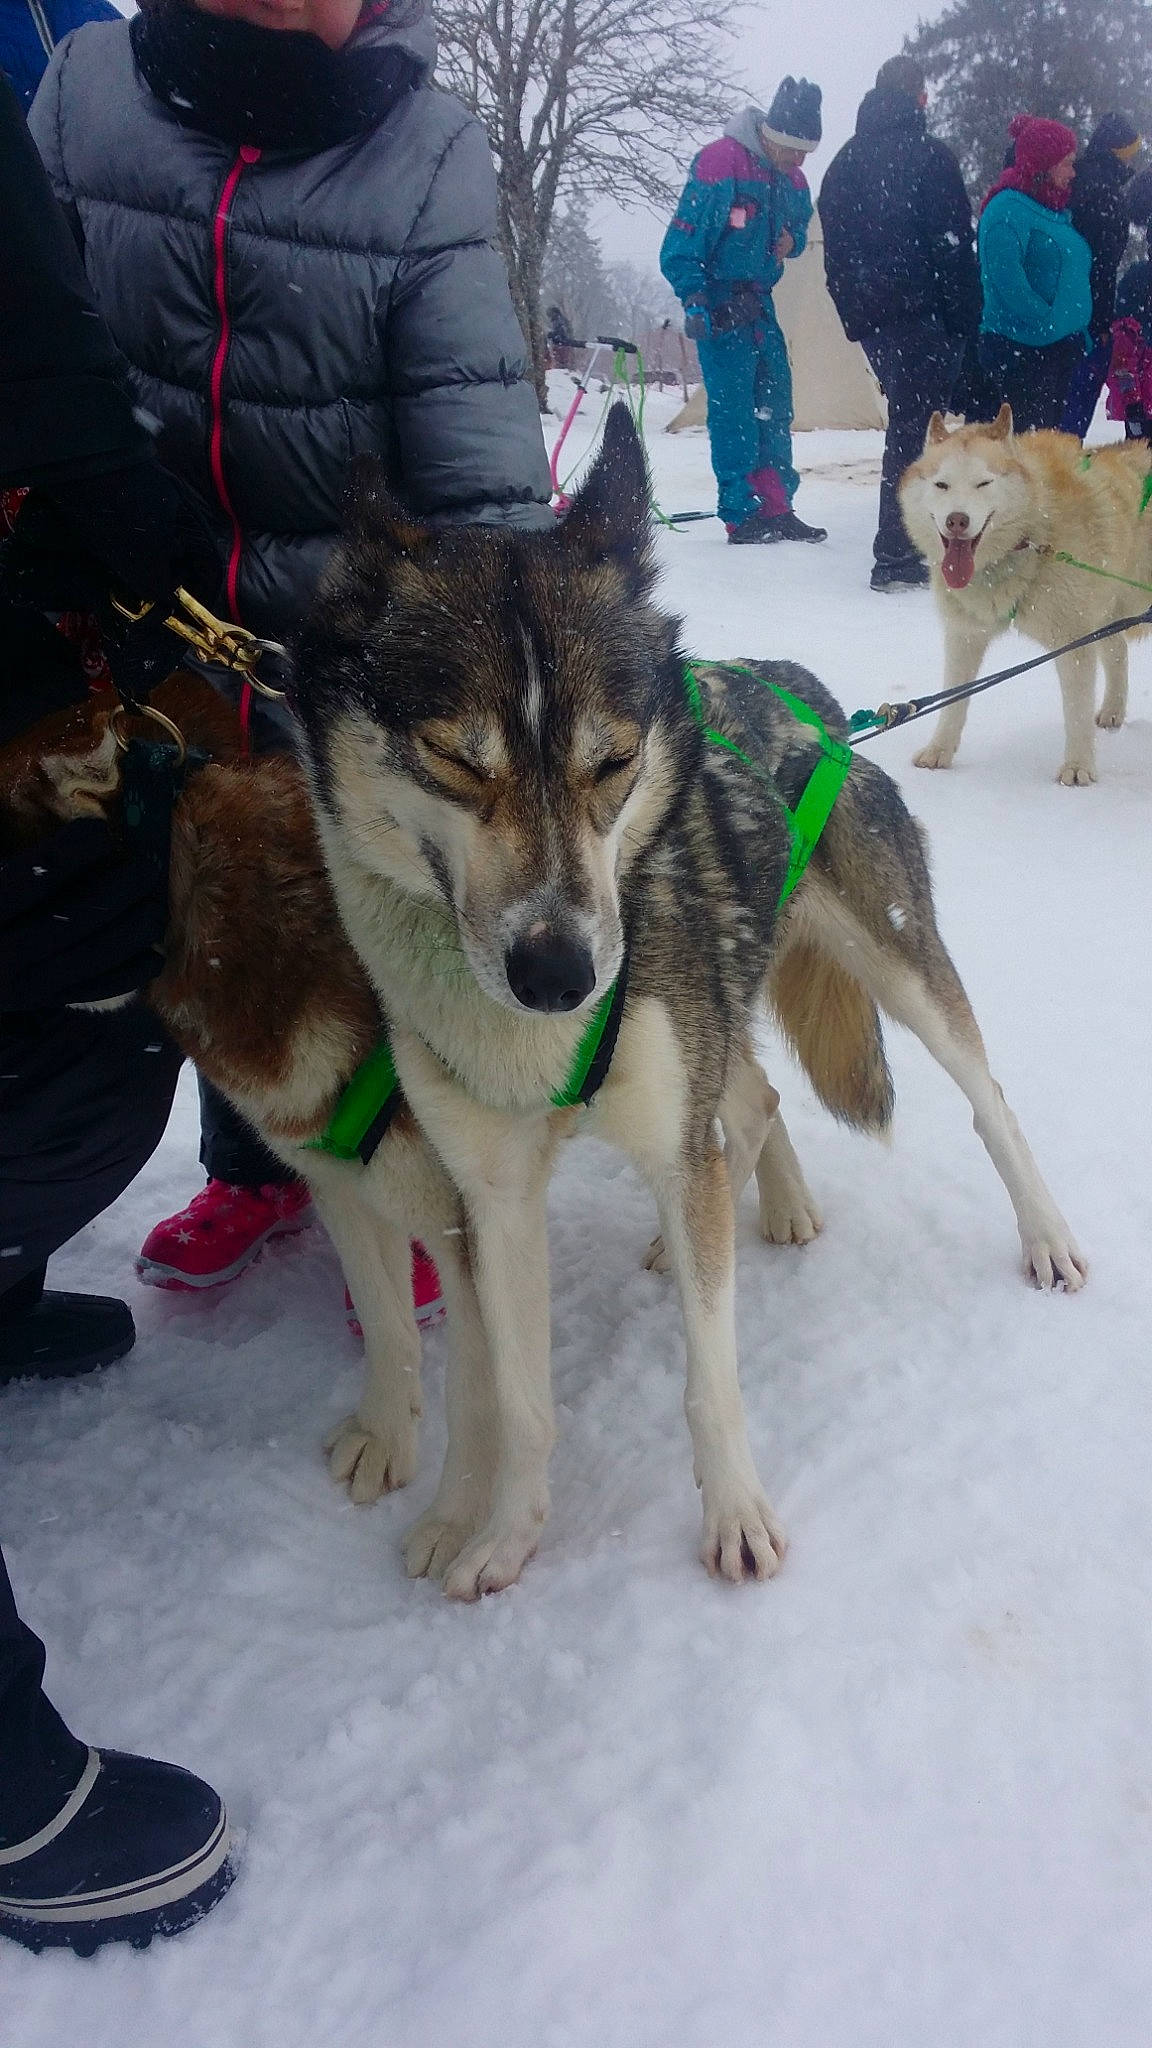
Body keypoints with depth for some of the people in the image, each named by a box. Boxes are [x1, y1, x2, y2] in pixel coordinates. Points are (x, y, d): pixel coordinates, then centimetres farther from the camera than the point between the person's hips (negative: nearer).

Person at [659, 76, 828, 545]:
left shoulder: (792, 179, 8)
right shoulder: (720, 163, -14)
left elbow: (799, 223, 24)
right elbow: (681, 248, -16)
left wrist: (791, 240, 0)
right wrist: (696, 303, -23)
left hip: (759, 300, 8)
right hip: (717, 301, -8)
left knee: (776, 401, 6)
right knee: (733, 404, -10)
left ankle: (776, 509, 11)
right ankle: (742, 516, -6)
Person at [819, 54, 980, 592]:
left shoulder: (844, 161, 16)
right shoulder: (927, 154, -4)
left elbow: (833, 250, 17)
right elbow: (954, 244, -9)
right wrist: (965, 320, -6)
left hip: (867, 318, 7)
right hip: (920, 314, -7)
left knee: (907, 421, 16)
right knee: (917, 427, -6)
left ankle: (901, 545, 18)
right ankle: (895, 556, -10)